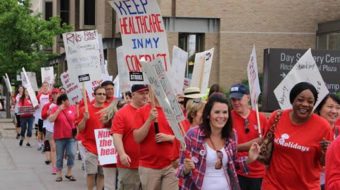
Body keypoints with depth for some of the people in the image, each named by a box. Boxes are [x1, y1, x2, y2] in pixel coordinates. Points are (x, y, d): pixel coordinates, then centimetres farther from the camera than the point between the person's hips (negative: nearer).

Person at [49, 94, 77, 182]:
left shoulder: (73, 108, 3)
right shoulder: (55, 109, -4)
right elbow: (51, 119, -17)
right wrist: (59, 110, -20)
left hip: (71, 136, 2)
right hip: (59, 136, -1)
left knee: (71, 154, -11)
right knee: (60, 156, 7)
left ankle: (69, 173, 5)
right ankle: (59, 175, 17)